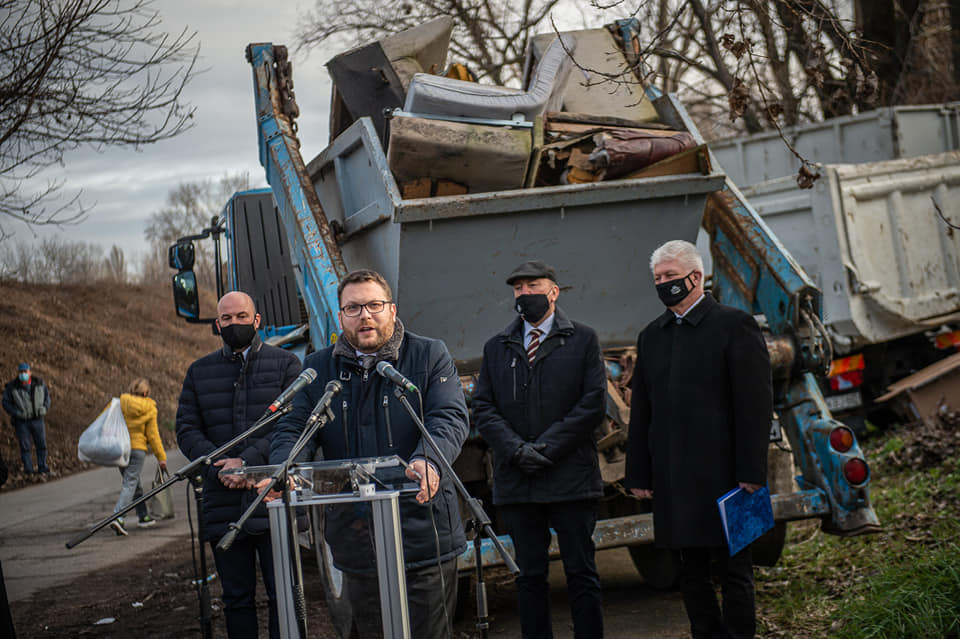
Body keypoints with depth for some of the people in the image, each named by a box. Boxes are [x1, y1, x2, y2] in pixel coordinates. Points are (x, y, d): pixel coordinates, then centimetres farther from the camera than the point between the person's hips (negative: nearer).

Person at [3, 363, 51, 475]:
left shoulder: (39, 383, -1)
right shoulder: (11, 387, -9)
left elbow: (46, 395, 11)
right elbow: (6, 403, -5)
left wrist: (45, 408, -6)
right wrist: (17, 413, -18)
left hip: (37, 419, 2)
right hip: (21, 421, -2)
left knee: (41, 444, 2)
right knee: (25, 446, -3)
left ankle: (42, 468, 11)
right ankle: (28, 469, 4)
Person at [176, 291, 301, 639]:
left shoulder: (285, 364, 5)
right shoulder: (199, 372, 15)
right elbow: (186, 429, 8)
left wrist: (249, 461, -17)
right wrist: (220, 465, -10)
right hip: (223, 504, 3)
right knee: (237, 599, 9)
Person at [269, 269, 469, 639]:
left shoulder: (430, 356, 3)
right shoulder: (317, 369, 11)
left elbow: (450, 418, -10)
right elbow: (294, 428, 4)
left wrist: (427, 460, -32)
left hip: (424, 538, -3)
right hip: (357, 541, 3)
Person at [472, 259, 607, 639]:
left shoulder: (583, 340, 5)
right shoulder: (496, 347, 14)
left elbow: (594, 404, -4)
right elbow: (483, 408, 6)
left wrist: (547, 447, -12)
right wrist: (516, 449, -11)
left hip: (570, 479, -2)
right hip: (516, 481, 3)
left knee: (581, 575, 2)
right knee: (530, 575, 7)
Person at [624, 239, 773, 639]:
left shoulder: (734, 325, -3)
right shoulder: (651, 336, 15)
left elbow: (755, 404, -7)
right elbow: (641, 411, 16)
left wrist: (751, 472, -13)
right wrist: (639, 475, 9)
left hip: (721, 475, -5)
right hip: (673, 479, 6)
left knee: (732, 570, 0)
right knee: (691, 574, 10)